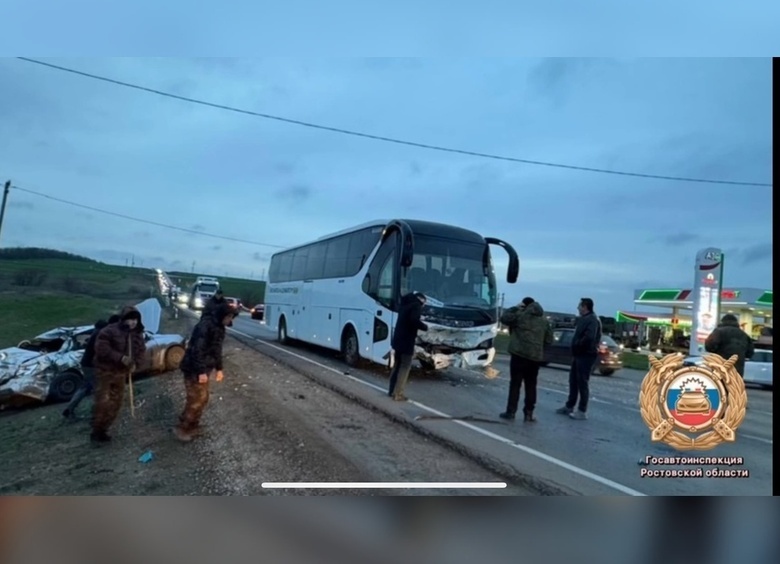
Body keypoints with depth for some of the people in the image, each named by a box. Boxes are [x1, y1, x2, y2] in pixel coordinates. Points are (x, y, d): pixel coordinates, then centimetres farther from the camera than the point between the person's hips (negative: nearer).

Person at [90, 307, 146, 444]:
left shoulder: (138, 334, 3)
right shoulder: (109, 331, -18)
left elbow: (141, 350, 11)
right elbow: (101, 348, -23)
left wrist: (136, 363, -8)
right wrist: (120, 357, -30)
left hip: (121, 372, 7)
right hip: (105, 371, -7)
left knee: (116, 403, 9)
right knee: (103, 402, -10)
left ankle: (103, 430, 23)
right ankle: (96, 431, 6)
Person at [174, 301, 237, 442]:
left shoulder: (218, 327, 10)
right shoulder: (205, 325, -21)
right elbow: (197, 349, -25)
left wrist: (218, 368, 19)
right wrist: (201, 371, -24)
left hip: (204, 369, 10)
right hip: (194, 370, -10)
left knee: (203, 399, 15)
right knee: (196, 400, -3)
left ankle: (192, 426, 29)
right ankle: (182, 428, 12)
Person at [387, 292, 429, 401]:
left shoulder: (406, 304, 17)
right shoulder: (416, 305, -9)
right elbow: (414, 320, -24)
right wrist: (425, 327, -10)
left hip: (398, 339, 9)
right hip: (406, 342, -8)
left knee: (397, 365, 17)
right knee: (405, 367, -2)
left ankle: (392, 390, 24)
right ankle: (398, 394, -2)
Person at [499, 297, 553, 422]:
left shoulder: (520, 315, -5)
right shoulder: (544, 321, 12)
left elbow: (504, 318, 4)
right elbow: (549, 340, 13)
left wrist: (515, 308, 10)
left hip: (519, 354, -4)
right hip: (535, 356, 4)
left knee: (515, 384, 0)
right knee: (531, 385, 10)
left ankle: (511, 412, 1)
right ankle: (528, 413, 12)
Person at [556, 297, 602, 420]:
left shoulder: (592, 319, -17)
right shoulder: (583, 319, 15)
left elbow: (589, 337, -30)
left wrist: (578, 345, -16)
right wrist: (576, 346, 6)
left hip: (586, 355, -10)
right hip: (579, 354, 10)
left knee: (583, 383, -3)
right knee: (573, 381, 15)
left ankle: (582, 411, 5)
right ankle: (569, 406, 24)